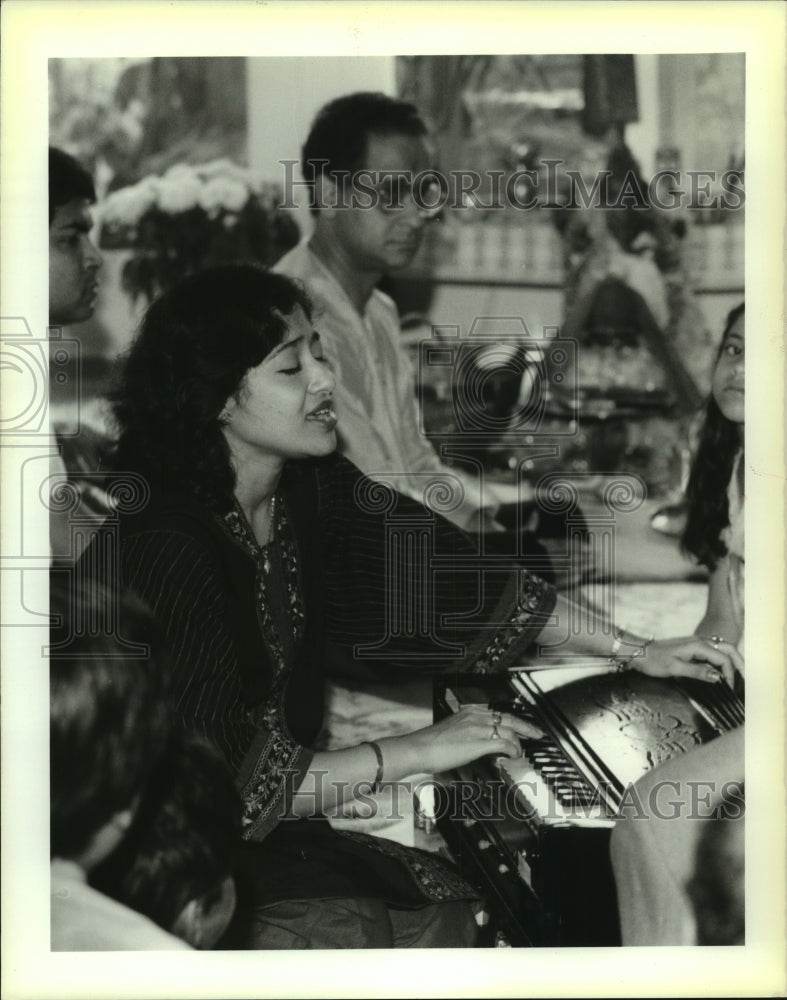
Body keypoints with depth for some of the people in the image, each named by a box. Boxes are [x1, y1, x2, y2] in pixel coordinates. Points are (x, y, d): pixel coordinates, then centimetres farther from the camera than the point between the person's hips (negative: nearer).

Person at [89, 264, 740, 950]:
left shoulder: (313, 490, -1)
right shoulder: (164, 547, -24)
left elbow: (444, 571, 7)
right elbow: (227, 784, -26)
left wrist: (636, 652, 4)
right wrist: (417, 751, -21)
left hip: (284, 823, 7)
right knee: (352, 929, -23)